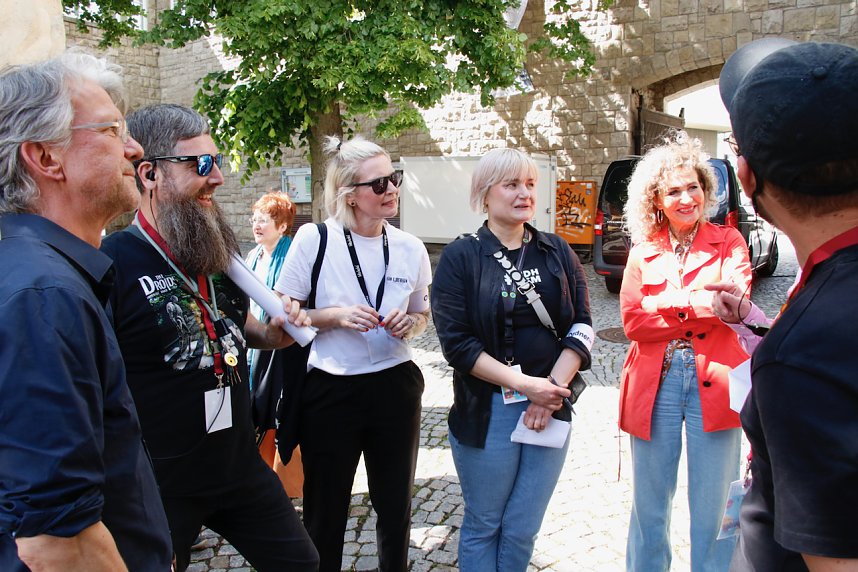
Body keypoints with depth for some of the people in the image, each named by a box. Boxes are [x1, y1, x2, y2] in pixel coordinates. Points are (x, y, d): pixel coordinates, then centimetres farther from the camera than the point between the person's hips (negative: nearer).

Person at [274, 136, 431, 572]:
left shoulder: (410, 248, 0)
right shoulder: (314, 239, -10)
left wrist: (410, 323, -7)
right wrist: (337, 315, -20)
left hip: (395, 387, 3)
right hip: (330, 390, -3)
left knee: (395, 505, 19)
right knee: (325, 513, 13)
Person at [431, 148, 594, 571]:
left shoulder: (557, 252, 7)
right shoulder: (460, 257, -4)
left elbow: (581, 326, 1)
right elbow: (456, 342, -11)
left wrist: (554, 387, -12)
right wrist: (524, 383, -17)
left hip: (551, 406, 3)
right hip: (486, 410, -3)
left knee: (523, 529, 11)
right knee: (483, 526, 11)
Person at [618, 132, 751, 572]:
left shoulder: (727, 242, 5)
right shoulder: (643, 252, 8)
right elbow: (632, 321, -4)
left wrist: (668, 305, -20)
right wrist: (701, 307, -12)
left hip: (712, 383, -1)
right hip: (654, 383, 2)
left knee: (713, 506, 6)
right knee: (649, 502, 13)